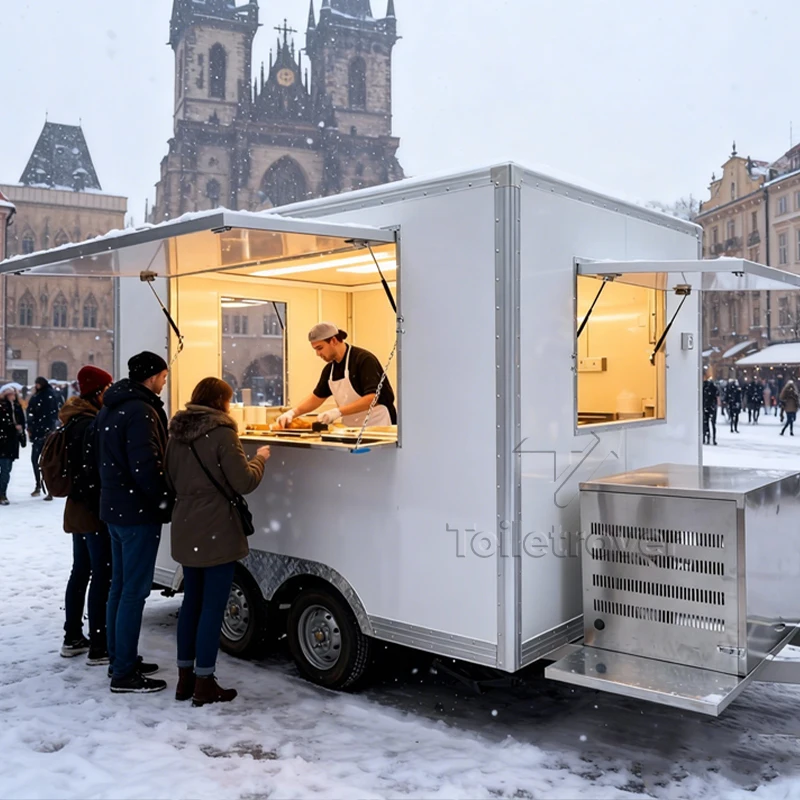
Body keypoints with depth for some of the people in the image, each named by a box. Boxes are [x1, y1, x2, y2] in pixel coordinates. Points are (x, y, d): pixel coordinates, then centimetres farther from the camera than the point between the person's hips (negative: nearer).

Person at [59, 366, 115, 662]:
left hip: (77, 508, 10)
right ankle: (98, 647, 1)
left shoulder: (74, 421, 11)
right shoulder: (92, 424, -20)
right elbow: (97, 472, -22)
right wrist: (104, 509, -19)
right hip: (95, 512, -10)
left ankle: (73, 638, 26)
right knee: (102, 576, -4)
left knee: (80, 572, 17)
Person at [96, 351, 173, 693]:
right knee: (135, 590, -4)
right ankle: (124, 673, 1)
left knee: (120, 585, 16)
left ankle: (119, 659, 26)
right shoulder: (140, 411, -19)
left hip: (114, 507, 10)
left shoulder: (109, 409, 12)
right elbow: (145, 467, -24)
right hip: (137, 511, -10)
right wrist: (165, 500, -12)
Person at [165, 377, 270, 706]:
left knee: (192, 602, 16)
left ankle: (185, 677, 23)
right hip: (216, 531, -7)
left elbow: (171, 481, 15)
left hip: (186, 531, 7)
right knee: (212, 607, 1)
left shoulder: (177, 432, 7)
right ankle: (204, 684, 7)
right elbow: (243, 483, -14)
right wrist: (259, 459, 1)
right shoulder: (221, 432, -14)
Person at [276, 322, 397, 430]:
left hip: (377, 427, -7)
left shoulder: (364, 360, -15)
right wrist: (293, 413, 3)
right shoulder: (329, 369, 7)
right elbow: (317, 397, 18)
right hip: (352, 430, 7)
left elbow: (373, 397, -24)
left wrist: (338, 412, -27)